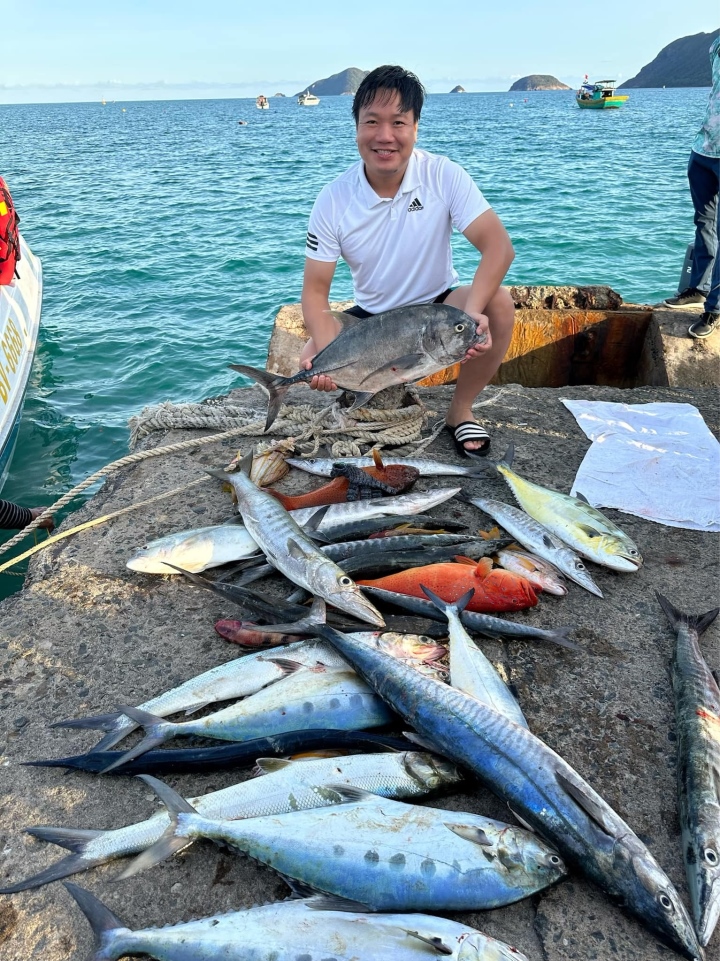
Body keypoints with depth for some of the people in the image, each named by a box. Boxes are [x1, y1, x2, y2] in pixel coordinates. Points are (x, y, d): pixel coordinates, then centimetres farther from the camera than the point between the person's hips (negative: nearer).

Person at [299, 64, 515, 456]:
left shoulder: (444, 176, -17)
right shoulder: (333, 200, -15)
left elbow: (499, 246, -25)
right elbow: (315, 291, -15)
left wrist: (472, 312, -44)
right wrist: (329, 354, -35)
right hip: (370, 318, 1)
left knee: (499, 305, -30)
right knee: (311, 364, -25)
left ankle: (460, 411, -6)